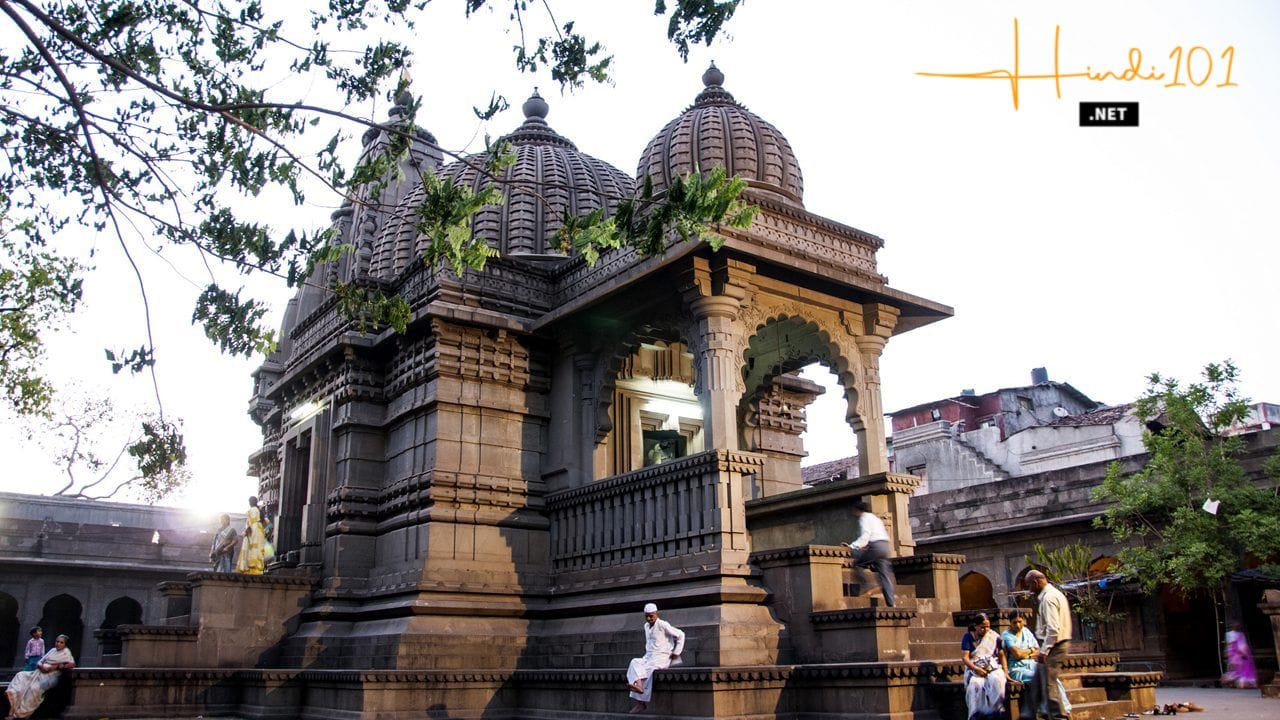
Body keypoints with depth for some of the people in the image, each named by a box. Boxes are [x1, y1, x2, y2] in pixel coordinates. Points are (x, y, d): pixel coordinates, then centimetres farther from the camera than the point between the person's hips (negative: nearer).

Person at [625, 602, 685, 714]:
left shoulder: (663, 625, -7)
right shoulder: (646, 626, 16)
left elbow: (680, 635, -5)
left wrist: (676, 652, -5)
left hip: (662, 657, -7)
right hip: (648, 657, 7)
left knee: (648, 668, -34)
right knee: (634, 663, -25)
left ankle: (642, 701, -36)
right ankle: (638, 685, -47)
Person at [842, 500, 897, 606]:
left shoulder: (865, 518, 0)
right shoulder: (874, 518, 29)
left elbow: (865, 535, -13)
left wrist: (853, 546, -18)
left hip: (876, 546, -9)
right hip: (884, 546, 9)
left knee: (857, 563, -4)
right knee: (885, 574, 3)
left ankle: (868, 587, -14)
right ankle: (891, 603, -3)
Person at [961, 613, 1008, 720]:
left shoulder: (994, 637, 10)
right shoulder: (968, 637, 4)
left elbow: (1001, 655, 13)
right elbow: (964, 657, -2)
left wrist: (1005, 672, -1)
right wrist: (976, 669, -18)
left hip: (993, 667, 1)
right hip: (974, 668, -1)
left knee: (997, 681, -35)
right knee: (975, 684, -35)